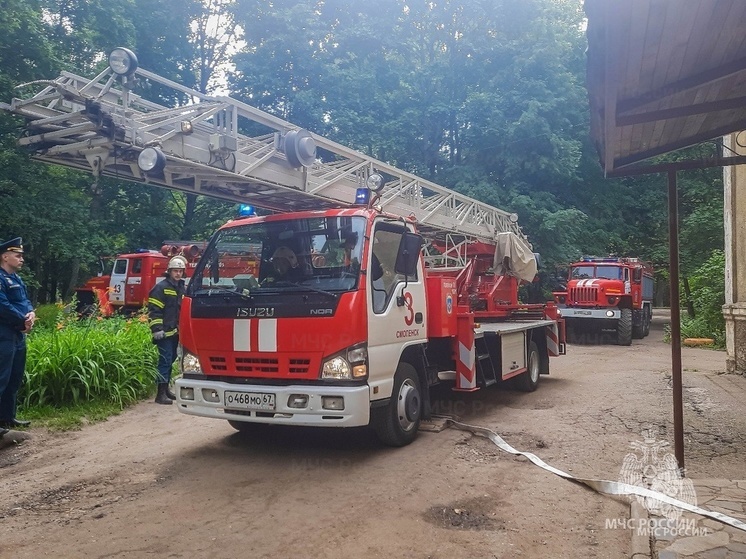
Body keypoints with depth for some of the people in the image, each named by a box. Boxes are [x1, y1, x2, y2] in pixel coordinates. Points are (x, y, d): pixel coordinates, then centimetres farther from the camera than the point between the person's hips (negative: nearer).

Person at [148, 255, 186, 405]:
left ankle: (166, 388, 25)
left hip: (175, 331, 8)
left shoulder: (181, 288, 16)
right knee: (165, 361, -9)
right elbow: (154, 310, -14)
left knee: (171, 360, 14)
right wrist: (157, 329, -20)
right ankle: (161, 394, -6)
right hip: (164, 332, -8)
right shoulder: (161, 287, -9)